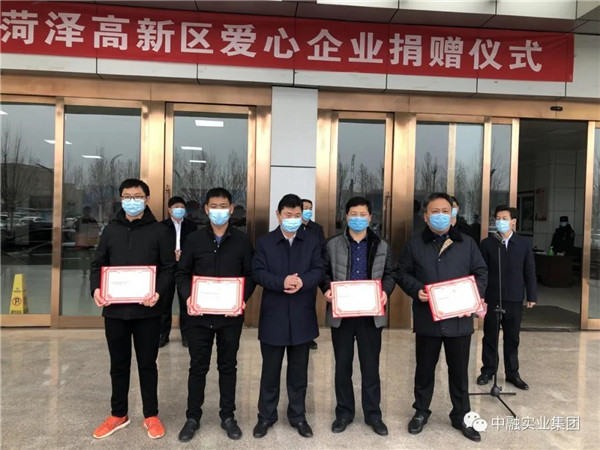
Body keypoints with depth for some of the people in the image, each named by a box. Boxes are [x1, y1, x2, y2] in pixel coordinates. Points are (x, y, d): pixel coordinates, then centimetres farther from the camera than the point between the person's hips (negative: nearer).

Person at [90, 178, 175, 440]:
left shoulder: (158, 231, -1)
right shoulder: (111, 230, 7)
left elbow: (168, 268, -3)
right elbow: (98, 265, 11)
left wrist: (159, 293, -19)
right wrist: (96, 288, -8)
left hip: (147, 310, -3)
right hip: (115, 310, 3)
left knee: (147, 364, 10)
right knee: (119, 364, 16)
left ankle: (151, 415, 26)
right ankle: (118, 415, 33)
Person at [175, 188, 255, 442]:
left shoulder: (242, 241, 1)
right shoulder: (194, 239, 2)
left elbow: (250, 275, 2)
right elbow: (182, 273, 4)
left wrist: (242, 299, -13)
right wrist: (188, 297, -13)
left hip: (230, 316, 0)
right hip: (199, 315, 0)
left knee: (228, 366, 12)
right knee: (198, 367, 11)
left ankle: (228, 416, 28)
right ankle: (193, 417, 28)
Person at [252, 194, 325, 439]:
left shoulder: (313, 241, 4)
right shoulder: (264, 242, 1)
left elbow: (319, 269, -4)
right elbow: (258, 272, -9)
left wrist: (303, 280, -24)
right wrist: (281, 282, -25)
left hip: (302, 316, 1)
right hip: (273, 315, -1)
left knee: (299, 370, 14)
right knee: (270, 369, 11)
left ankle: (298, 416, 30)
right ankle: (266, 416, 28)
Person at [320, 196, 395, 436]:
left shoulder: (382, 246, 6)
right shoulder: (333, 245, 4)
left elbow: (390, 274, 8)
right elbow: (324, 272, 5)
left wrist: (385, 291, -11)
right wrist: (327, 289, -14)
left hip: (371, 314, 0)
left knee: (371, 365, 9)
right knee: (342, 365, 11)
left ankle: (373, 414, 25)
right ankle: (344, 412, 27)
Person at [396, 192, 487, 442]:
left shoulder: (467, 244, 4)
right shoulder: (415, 245, 2)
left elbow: (481, 272, 6)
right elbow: (402, 273, 4)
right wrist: (416, 290, -14)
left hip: (459, 319, 1)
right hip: (427, 319, -1)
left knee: (459, 370, 13)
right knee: (425, 368, 13)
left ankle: (461, 416, 31)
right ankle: (421, 412, 31)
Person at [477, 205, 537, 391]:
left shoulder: (524, 243, 4)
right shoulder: (487, 243, -2)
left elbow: (529, 271, 5)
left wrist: (532, 296, 2)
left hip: (514, 299, 1)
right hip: (492, 298, -1)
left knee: (512, 338, 11)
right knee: (490, 337, 9)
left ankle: (512, 373, 24)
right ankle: (488, 370, 22)